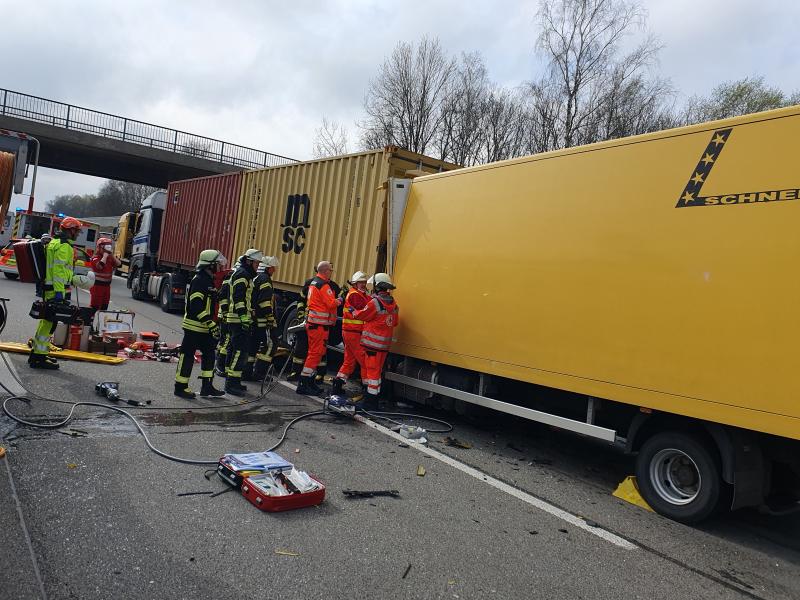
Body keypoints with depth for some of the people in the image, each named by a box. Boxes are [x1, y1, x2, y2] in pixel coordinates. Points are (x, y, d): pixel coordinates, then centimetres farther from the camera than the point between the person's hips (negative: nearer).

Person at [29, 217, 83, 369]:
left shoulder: (53, 243, 19)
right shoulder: (64, 246, -14)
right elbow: (59, 270, -22)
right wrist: (59, 292, -25)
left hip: (48, 288, 11)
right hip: (57, 289, -11)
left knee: (46, 321, 19)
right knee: (49, 322, -7)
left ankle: (36, 352, 29)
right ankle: (39, 357, -5)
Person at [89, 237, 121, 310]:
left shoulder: (110, 258, 10)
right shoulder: (95, 258, -10)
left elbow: (118, 264, 0)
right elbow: (100, 265, -29)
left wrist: (111, 255, -5)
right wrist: (105, 255, -18)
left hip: (107, 285, 7)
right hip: (97, 285, -7)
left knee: (104, 307, 11)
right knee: (95, 307, -5)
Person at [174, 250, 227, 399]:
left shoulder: (209, 280, 15)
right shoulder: (199, 280, -16)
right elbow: (196, 305, -24)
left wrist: (213, 324, 23)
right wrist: (211, 324, -26)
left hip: (205, 328, 10)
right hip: (194, 326, -10)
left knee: (209, 355, 12)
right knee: (188, 355, -1)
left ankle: (207, 387, 19)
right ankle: (181, 387, 8)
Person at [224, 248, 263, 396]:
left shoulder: (245, 274, 22)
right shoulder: (242, 274, -12)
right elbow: (239, 298, -21)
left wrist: (246, 318, 28)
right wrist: (245, 318, -24)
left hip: (235, 319, 11)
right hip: (239, 319, -11)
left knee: (234, 350, 14)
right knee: (240, 351, -11)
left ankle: (231, 380, 22)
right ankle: (232, 383, -11)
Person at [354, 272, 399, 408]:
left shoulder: (375, 303, -16)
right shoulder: (393, 304, 6)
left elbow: (362, 315, -3)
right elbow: (394, 322, 14)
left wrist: (353, 312, 16)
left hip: (373, 342, -7)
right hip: (385, 344, 7)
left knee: (373, 371, -2)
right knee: (377, 370, 18)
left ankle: (371, 402, 2)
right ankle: (374, 399, 27)